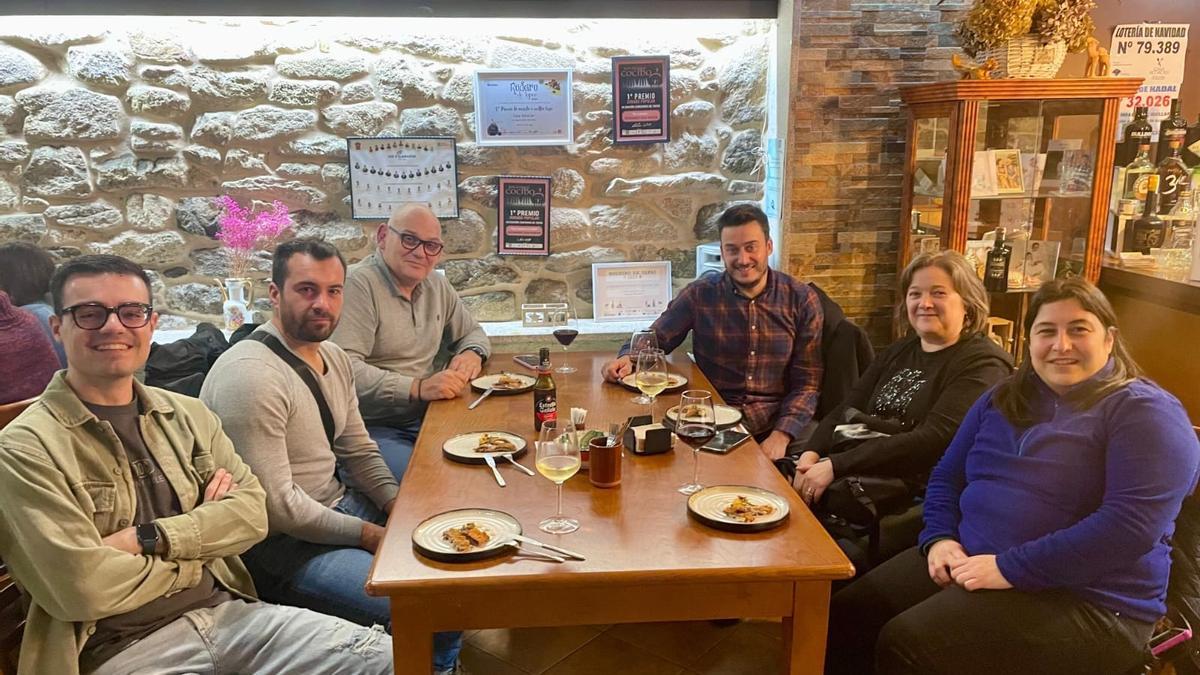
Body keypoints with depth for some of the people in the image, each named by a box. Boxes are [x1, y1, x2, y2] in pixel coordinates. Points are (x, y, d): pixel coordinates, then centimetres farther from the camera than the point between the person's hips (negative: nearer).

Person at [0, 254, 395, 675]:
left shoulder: (187, 416, 11)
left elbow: (251, 513, 2)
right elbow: (80, 587, -15)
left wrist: (148, 538, -12)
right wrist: (198, 547, -3)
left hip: (228, 611, 6)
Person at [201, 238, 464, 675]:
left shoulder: (334, 359, 7)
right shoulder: (250, 376, -23)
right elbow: (276, 505, -24)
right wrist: (368, 534, -17)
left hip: (340, 505, 10)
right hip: (281, 545, -9)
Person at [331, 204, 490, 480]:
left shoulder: (437, 286, 13)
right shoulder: (358, 284, -12)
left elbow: (472, 332, 28)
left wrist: (472, 353, 3)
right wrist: (417, 388, -29)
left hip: (428, 418, 7)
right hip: (374, 429, -7)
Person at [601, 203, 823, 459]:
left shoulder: (802, 300, 0)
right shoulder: (701, 294, 0)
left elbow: (806, 383, -1)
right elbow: (654, 339, 11)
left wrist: (780, 437, -16)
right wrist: (628, 358, -12)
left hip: (778, 425, 1)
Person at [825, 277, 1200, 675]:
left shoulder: (1146, 413, -7)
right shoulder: (1003, 399, 15)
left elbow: (1132, 525, -20)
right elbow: (946, 477, 18)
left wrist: (1010, 568, -23)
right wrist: (940, 538, -3)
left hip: (1083, 600, -6)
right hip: (968, 563, 7)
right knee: (844, 617, -12)